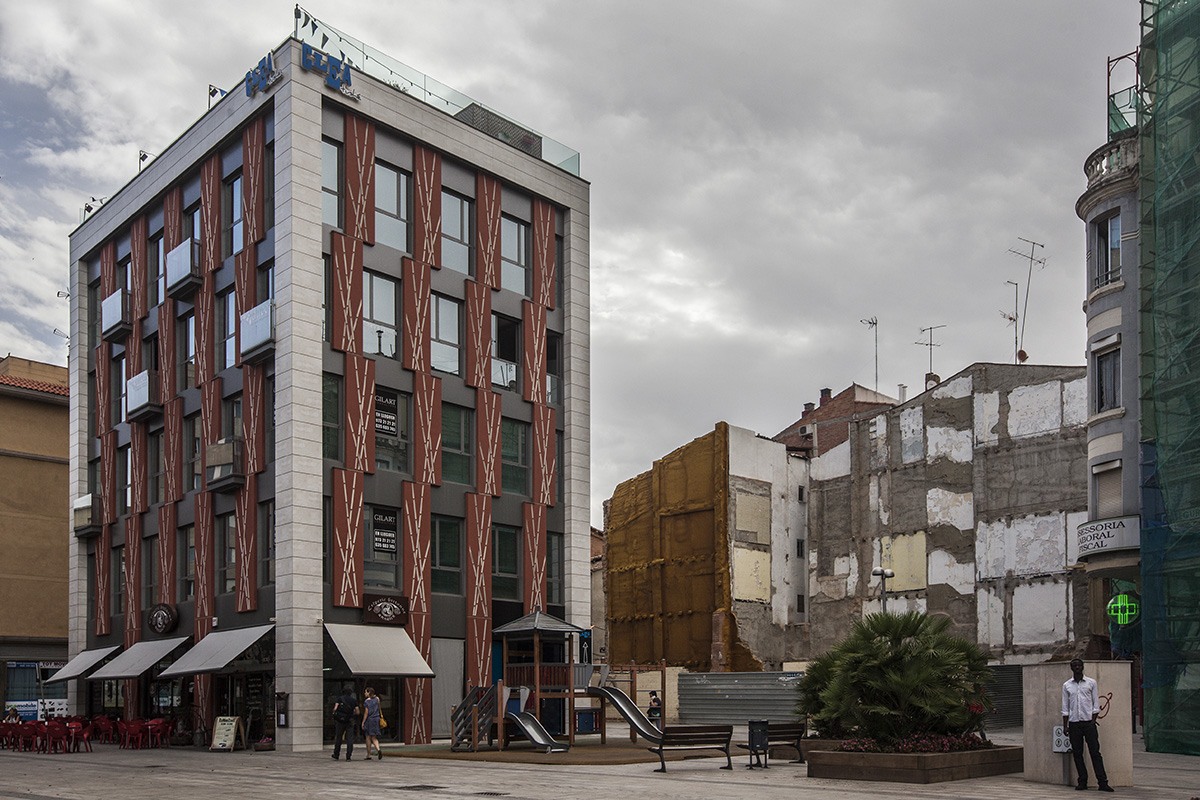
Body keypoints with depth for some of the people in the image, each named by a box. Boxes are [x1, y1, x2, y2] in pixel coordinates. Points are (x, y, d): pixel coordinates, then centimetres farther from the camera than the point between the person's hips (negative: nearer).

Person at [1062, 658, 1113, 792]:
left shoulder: (1091, 683, 4)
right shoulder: (1067, 685, 8)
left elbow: (1096, 704, 5)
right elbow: (1065, 707, 10)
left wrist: (1093, 720, -6)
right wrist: (1065, 725, 4)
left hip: (1088, 722, -2)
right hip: (1074, 723, 2)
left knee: (1095, 752, -6)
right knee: (1077, 753, 2)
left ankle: (1102, 782, -8)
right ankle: (1082, 782, 8)